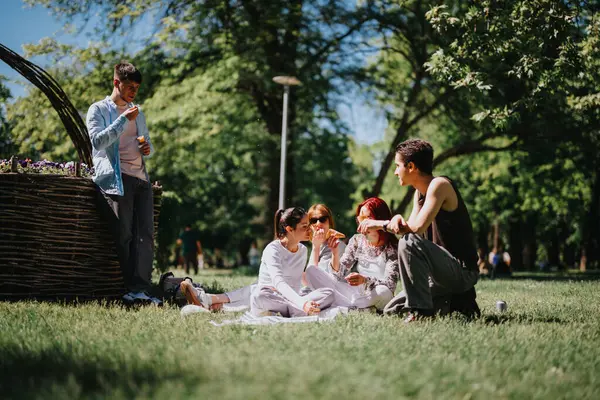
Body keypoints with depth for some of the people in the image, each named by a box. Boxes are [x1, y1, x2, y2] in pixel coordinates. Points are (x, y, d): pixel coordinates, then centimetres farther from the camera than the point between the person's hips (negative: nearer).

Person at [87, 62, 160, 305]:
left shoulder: (138, 114, 25)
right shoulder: (98, 110, 6)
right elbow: (97, 141, -9)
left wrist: (148, 148, 7)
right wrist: (124, 119, -14)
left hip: (141, 178, 6)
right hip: (116, 179, -6)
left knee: (145, 234, -7)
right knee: (124, 235, -7)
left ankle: (140, 290, -11)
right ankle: (132, 288, -2)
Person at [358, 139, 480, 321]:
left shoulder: (439, 185, -15)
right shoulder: (419, 193, 12)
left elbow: (418, 227, -26)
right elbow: (408, 228, 4)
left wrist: (381, 224, -15)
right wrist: (397, 220, -18)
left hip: (463, 270, -10)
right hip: (446, 272, 10)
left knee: (409, 243, -30)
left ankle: (420, 310, -22)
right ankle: (457, 302, 15)